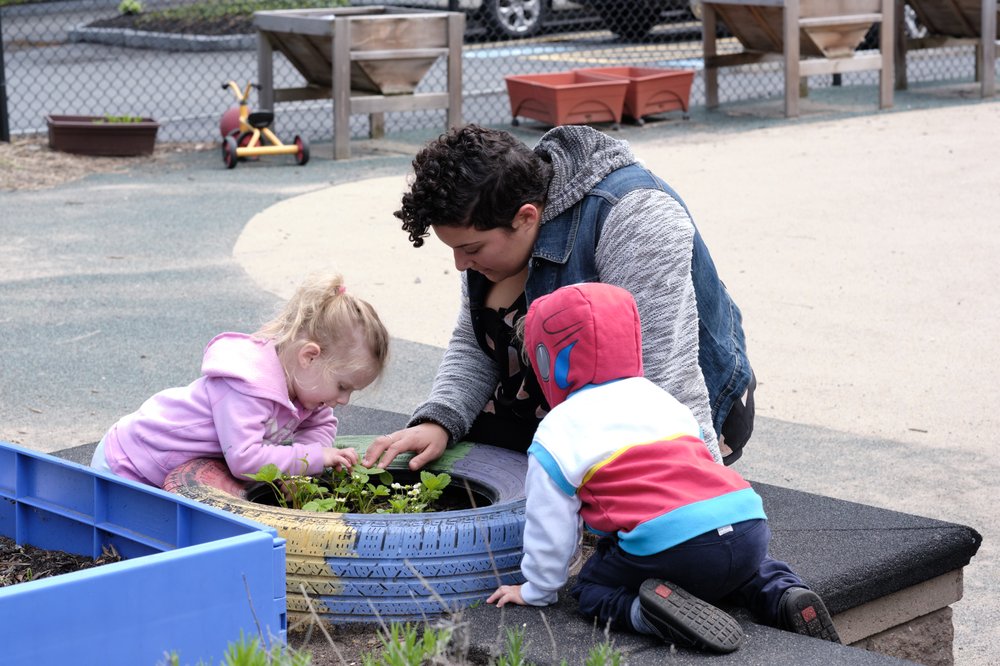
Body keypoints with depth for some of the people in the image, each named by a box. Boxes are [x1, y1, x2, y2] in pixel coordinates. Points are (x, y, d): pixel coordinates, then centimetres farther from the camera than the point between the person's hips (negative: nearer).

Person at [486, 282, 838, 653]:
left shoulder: (556, 434, 7)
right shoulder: (661, 399, 26)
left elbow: (551, 529, 11)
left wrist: (536, 590, 27)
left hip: (671, 545, -6)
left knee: (592, 588, 16)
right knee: (746, 565, 38)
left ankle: (644, 611, -16)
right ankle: (785, 594, 6)